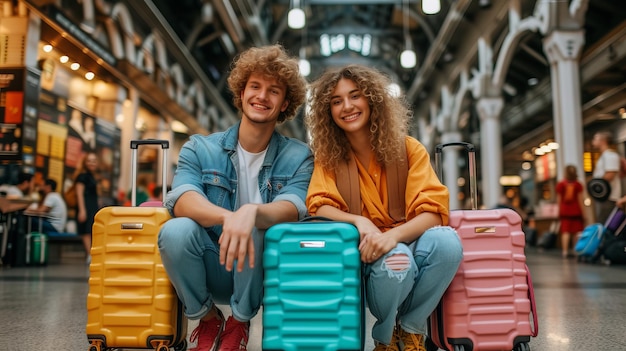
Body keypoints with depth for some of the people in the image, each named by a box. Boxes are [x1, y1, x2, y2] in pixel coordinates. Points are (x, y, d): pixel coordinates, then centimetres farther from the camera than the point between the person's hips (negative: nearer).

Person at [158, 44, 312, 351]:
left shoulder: (297, 157, -2)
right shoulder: (200, 148, 0)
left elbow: (292, 209, -20)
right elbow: (181, 200, -19)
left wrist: (252, 212, -43)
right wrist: (226, 217, -40)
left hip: (263, 273, -1)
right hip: (211, 272, 1)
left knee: (257, 229, -31)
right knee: (176, 230, -28)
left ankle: (239, 323, -3)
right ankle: (208, 320, 0)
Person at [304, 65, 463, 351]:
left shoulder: (408, 149, -2)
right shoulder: (328, 156, 2)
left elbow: (432, 211, -11)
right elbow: (320, 206, -8)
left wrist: (393, 235, -31)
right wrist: (360, 222, -29)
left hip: (408, 240, 1)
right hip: (367, 249, -1)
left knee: (446, 241, -32)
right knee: (395, 261, -36)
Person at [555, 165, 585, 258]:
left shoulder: (560, 184, 0)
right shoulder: (578, 185, -3)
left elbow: (558, 199, 3)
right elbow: (580, 199, -4)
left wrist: (560, 210, 13)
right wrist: (583, 212, 1)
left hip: (564, 211, 1)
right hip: (576, 211, -1)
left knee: (565, 231, 0)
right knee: (578, 231, 5)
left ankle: (565, 251, -5)